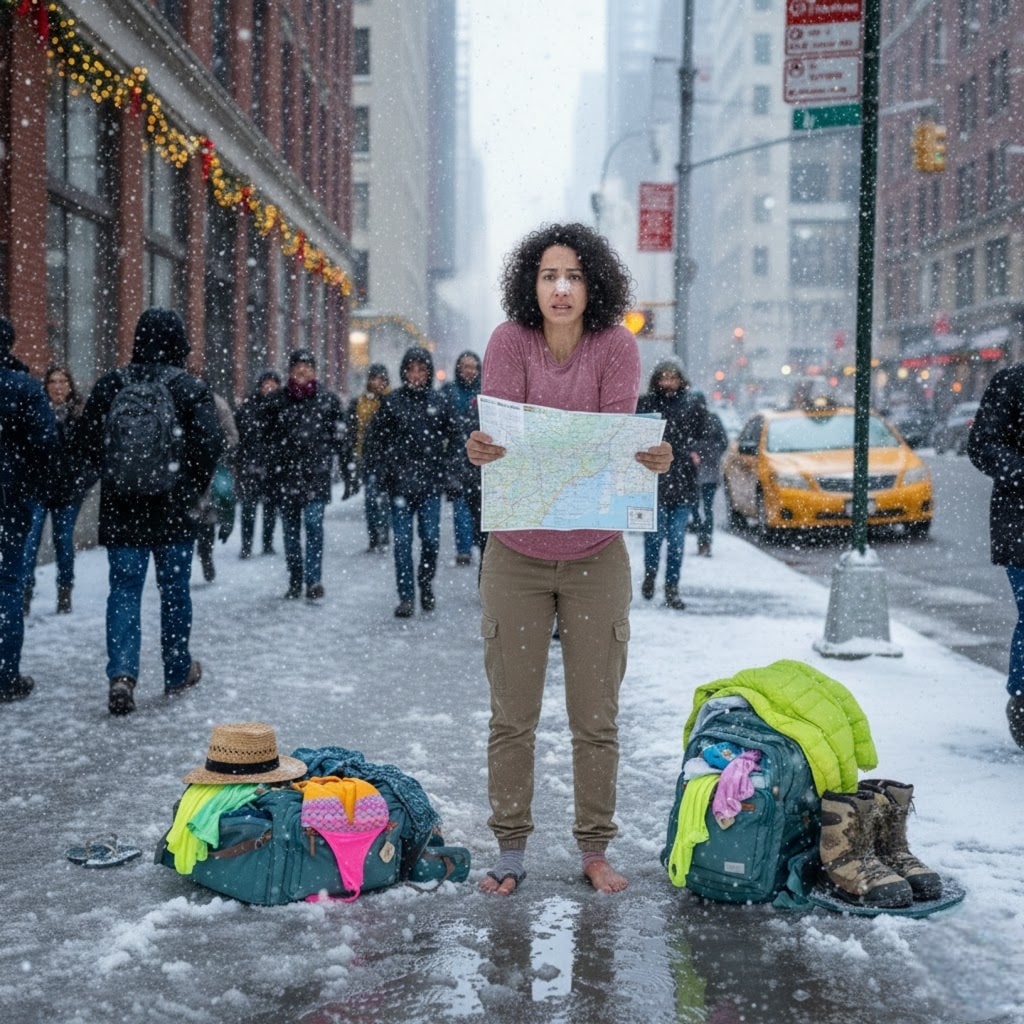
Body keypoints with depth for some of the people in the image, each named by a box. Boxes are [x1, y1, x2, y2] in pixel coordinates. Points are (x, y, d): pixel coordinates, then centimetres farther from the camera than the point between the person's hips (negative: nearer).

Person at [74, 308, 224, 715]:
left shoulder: (111, 384, -1)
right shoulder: (192, 388, -8)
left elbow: (85, 439, 1)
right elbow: (210, 444, -13)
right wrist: (194, 486, 3)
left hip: (121, 507, 1)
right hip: (174, 510, -1)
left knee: (124, 589, 5)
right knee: (174, 589, 12)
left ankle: (122, 673, -12)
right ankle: (178, 673, 23)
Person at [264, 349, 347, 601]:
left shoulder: (328, 399, 5)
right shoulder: (277, 400, 8)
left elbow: (339, 438, 6)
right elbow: (270, 438, 12)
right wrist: (269, 472, 8)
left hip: (316, 472, -2)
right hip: (286, 474, 2)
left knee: (313, 523, -15)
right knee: (290, 529, 7)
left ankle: (313, 580, -9)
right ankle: (294, 582, 16)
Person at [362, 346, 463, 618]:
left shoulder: (439, 402, 5)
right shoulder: (392, 402, 1)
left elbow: (455, 439, 15)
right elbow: (373, 441, 6)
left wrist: (443, 469, 6)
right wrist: (383, 474, 0)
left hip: (431, 486, 1)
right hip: (400, 485, -1)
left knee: (431, 538, -1)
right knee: (402, 542, 0)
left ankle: (426, 583, 24)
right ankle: (406, 597, 7)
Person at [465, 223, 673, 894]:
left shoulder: (617, 347, -7)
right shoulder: (510, 342, -7)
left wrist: (648, 459, -38)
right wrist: (482, 450, -40)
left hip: (596, 556, 0)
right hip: (517, 555, 0)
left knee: (597, 718, 7)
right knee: (512, 716, 6)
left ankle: (596, 850, 21)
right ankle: (511, 853, 18)